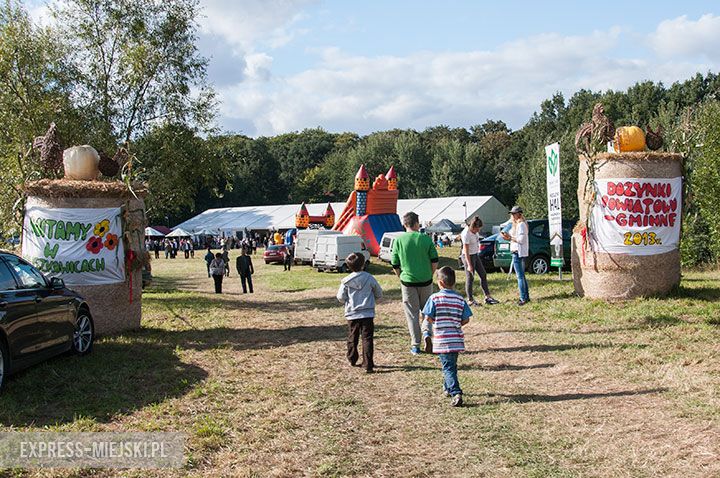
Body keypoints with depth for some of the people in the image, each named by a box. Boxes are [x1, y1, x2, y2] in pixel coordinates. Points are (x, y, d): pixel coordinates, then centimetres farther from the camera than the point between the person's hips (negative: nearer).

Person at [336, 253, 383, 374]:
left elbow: (340, 297, 0)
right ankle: (367, 364, -9)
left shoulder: (346, 281, -4)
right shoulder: (369, 278, -4)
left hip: (352, 314, 2)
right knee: (367, 339, -2)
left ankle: (352, 359, 31)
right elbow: (379, 294, 7)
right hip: (367, 314, -1)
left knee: (352, 338, 18)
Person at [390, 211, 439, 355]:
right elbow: (434, 261, -1)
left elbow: (395, 265, 0)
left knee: (412, 313, 8)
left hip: (408, 281, 0)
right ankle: (426, 332, -5)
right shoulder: (426, 239, -4)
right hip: (425, 281, 0)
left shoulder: (399, 240, -4)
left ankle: (415, 345, 8)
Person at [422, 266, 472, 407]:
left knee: (448, 367, -4)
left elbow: (428, 317, -10)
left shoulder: (435, 298, -10)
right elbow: (466, 319, 0)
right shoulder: (460, 299, 0)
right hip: (457, 339, 4)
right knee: (452, 365, 22)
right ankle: (448, 388, 39)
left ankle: (456, 393, -19)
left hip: (441, 340, -4)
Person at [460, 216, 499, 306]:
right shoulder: (466, 234, -25)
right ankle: (470, 300, 10)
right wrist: (469, 265, -25)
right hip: (468, 257, -9)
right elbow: (466, 251, -25)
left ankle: (487, 297, 14)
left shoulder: (474, 230, -1)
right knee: (470, 278, -1)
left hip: (476, 255, 9)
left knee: (483, 275, 9)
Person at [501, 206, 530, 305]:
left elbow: (521, 239, -21)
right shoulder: (517, 224, 17)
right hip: (519, 253, 11)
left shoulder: (521, 224, -15)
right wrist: (508, 236, 4)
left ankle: (523, 298, -7)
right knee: (522, 276, 16)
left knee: (520, 276, -9)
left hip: (518, 253, -11)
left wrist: (510, 238, -15)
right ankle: (526, 296, 22)